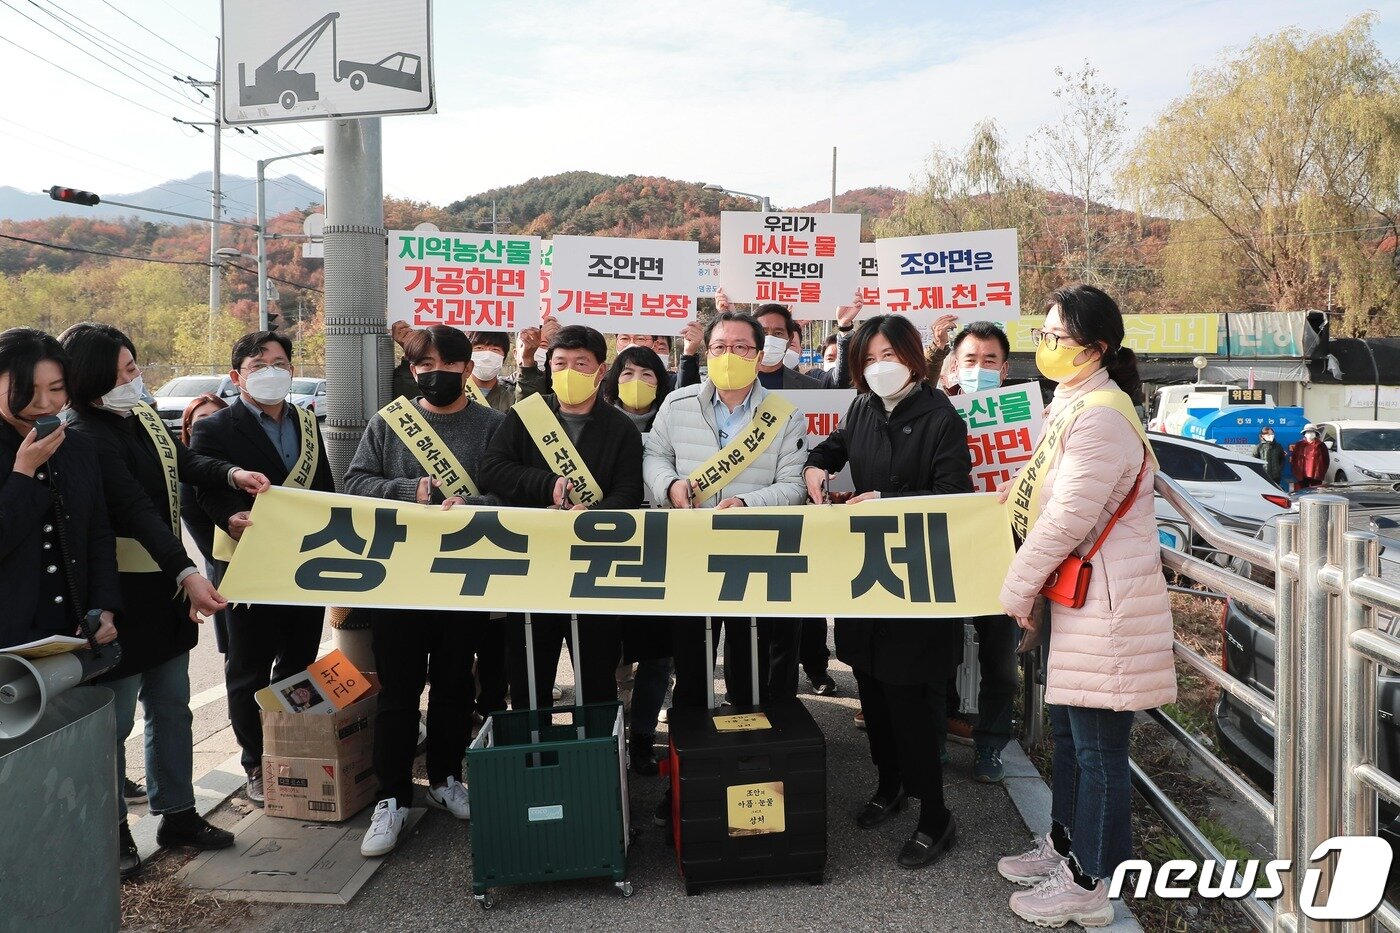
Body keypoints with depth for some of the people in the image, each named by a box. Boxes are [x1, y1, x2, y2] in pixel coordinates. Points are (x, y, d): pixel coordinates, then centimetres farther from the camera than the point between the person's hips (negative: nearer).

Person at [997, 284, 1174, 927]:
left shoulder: (1100, 414, -20)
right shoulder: (1071, 403, 12)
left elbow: (1069, 517, -22)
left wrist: (1017, 586, -13)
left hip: (1105, 595, -10)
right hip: (1072, 589, 10)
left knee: (1097, 743, 2)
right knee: (1068, 729, 21)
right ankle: (1065, 844, 37)